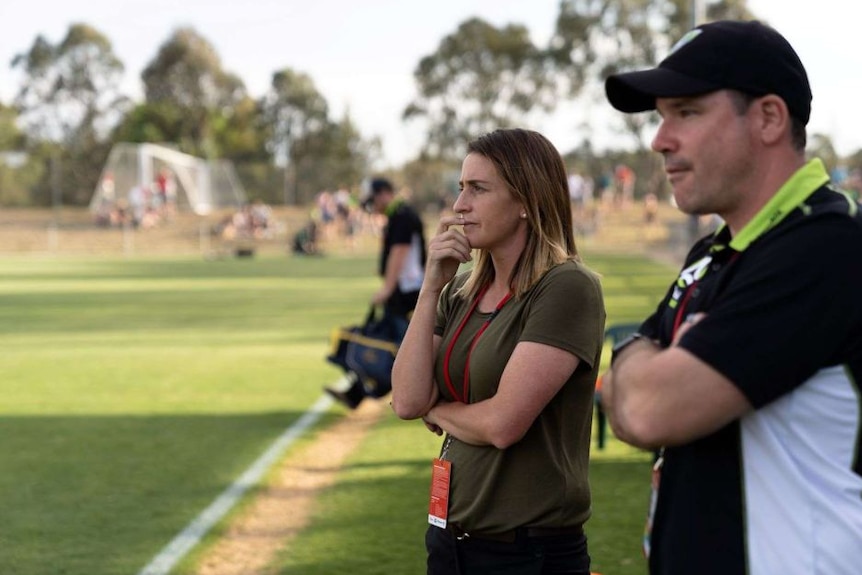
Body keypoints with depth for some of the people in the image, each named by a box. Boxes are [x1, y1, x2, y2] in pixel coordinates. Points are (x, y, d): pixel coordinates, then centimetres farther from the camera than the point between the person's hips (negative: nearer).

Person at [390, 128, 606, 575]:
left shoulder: (567, 288, -15)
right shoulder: (463, 292, 6)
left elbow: (503, 422, -22)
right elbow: (407, 401, -4)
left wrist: (438, 411, -2)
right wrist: (431, 287, -7)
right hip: (451, 537, 7)